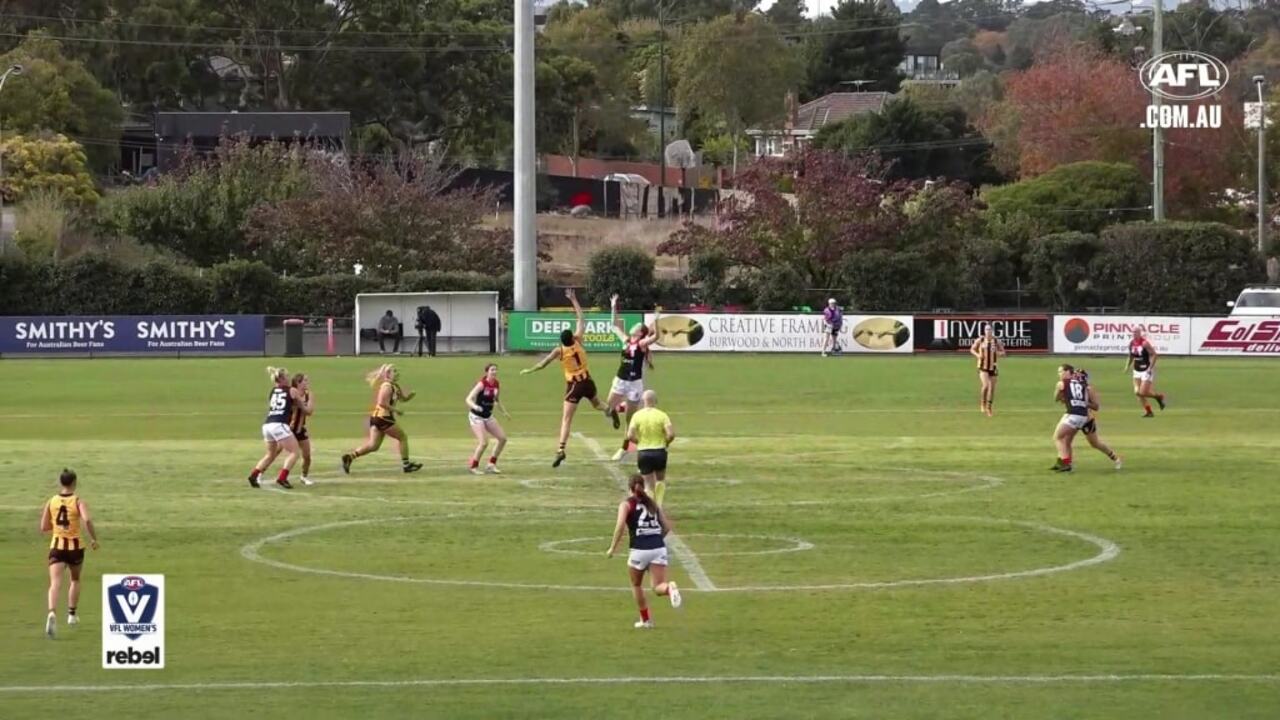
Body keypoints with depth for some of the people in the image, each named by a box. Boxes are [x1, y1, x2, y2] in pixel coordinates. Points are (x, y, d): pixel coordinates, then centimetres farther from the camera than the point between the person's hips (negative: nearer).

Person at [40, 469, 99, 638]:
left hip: (56, 546, 1)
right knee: (75, 580, 25)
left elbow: (44, 527, 6)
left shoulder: (51, 502, 2)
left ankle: (52, 613, -36)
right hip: (75, 546, -1)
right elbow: (87, 520, -25)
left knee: (55, 583, -11)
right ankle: (71, 614, 32)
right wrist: (94, 538, -12)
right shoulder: (78, 502, -6)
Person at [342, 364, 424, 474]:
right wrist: (396, 410, -19)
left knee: (373, 445, 6)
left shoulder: (395, 387, 16)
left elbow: (404, 398, 25)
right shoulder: (387, 386, -13)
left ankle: (350, 457, -1)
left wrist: (411, 395, 4)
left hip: (376, 418, 9)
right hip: (383, 418, -9)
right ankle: (406, 464, 11)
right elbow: (382, 403, -24)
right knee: (402, 437, 4)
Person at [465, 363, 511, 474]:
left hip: (488, 417, 8)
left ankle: (491, 464, 16)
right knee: (483, 442, -19)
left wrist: (505, 412, 16)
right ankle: (474, 467, 0)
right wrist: (475, 406, -46)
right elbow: (468, 399, -27)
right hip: (477, 417, -8)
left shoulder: (496, 384, 1)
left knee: (503, 438, 4)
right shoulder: (482, 384, -20)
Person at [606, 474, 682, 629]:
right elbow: (667, 527, 15)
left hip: (639, 550, -3)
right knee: (659, 586, 0)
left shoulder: (626, 504, 5)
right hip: (659, 548, 3)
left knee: (636, 585, 22)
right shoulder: (652, 503, 18)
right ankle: (669, 588, -36)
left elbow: (620, 526, -11)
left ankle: (645, 620, 28)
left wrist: (613, 548, -4)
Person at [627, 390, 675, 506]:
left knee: (649, 484, 8)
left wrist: (639, 442, 7)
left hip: (643, 453, 0)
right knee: (661, 479, 23)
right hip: (659, 452, 0)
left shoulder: (637, 416, -4)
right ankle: (659, 504, 15)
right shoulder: (662, 415, -7)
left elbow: (630, 436, -12)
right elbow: (671, 434, -16)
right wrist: (666, 443, 4)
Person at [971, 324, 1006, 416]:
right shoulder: (980, 340, -3)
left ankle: (989, 409, 19)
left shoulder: (997, 341, -1)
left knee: (992, 388, 3)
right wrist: (977, 355, -11)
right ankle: (983, 403, 4)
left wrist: (997, 352, -16)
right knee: (986, 385, -22)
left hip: (993, 368, 2)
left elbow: (1003, 353, 6)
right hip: (983, 368, -2)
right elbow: (972, 349, 10)